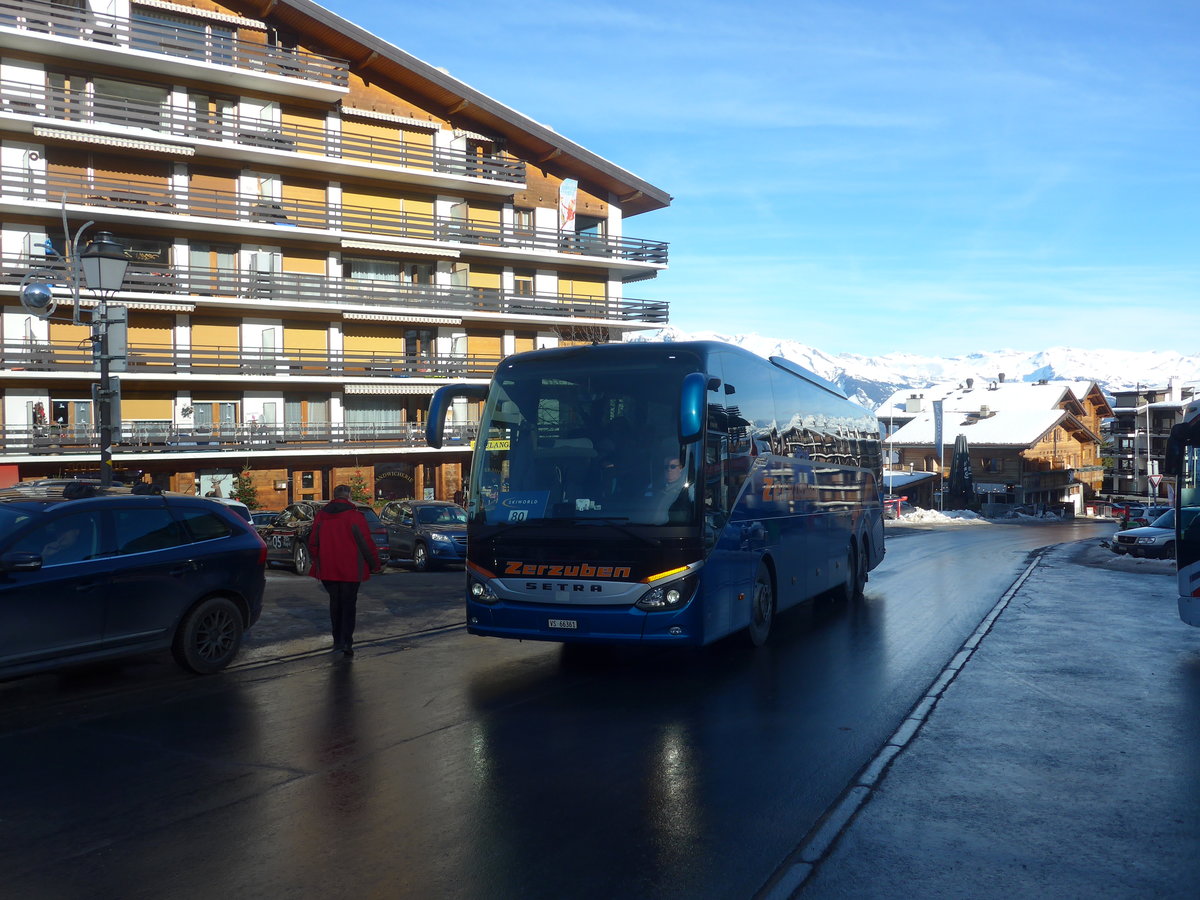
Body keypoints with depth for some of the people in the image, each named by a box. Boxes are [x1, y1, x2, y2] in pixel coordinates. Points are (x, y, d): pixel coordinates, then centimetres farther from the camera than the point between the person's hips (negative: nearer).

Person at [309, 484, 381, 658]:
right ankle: (347, 642, -2)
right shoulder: (355, 516, -11)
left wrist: (318, 563, 23)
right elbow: (366, 544, -10)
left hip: (327, 570, 4)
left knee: (335, 603, 16)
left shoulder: (320, 516, 4)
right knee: (349, 604, 4)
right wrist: (375, 565, 0)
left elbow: (312, 544, 10)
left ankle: (337, 641, 18)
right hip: (350, 570, -4)